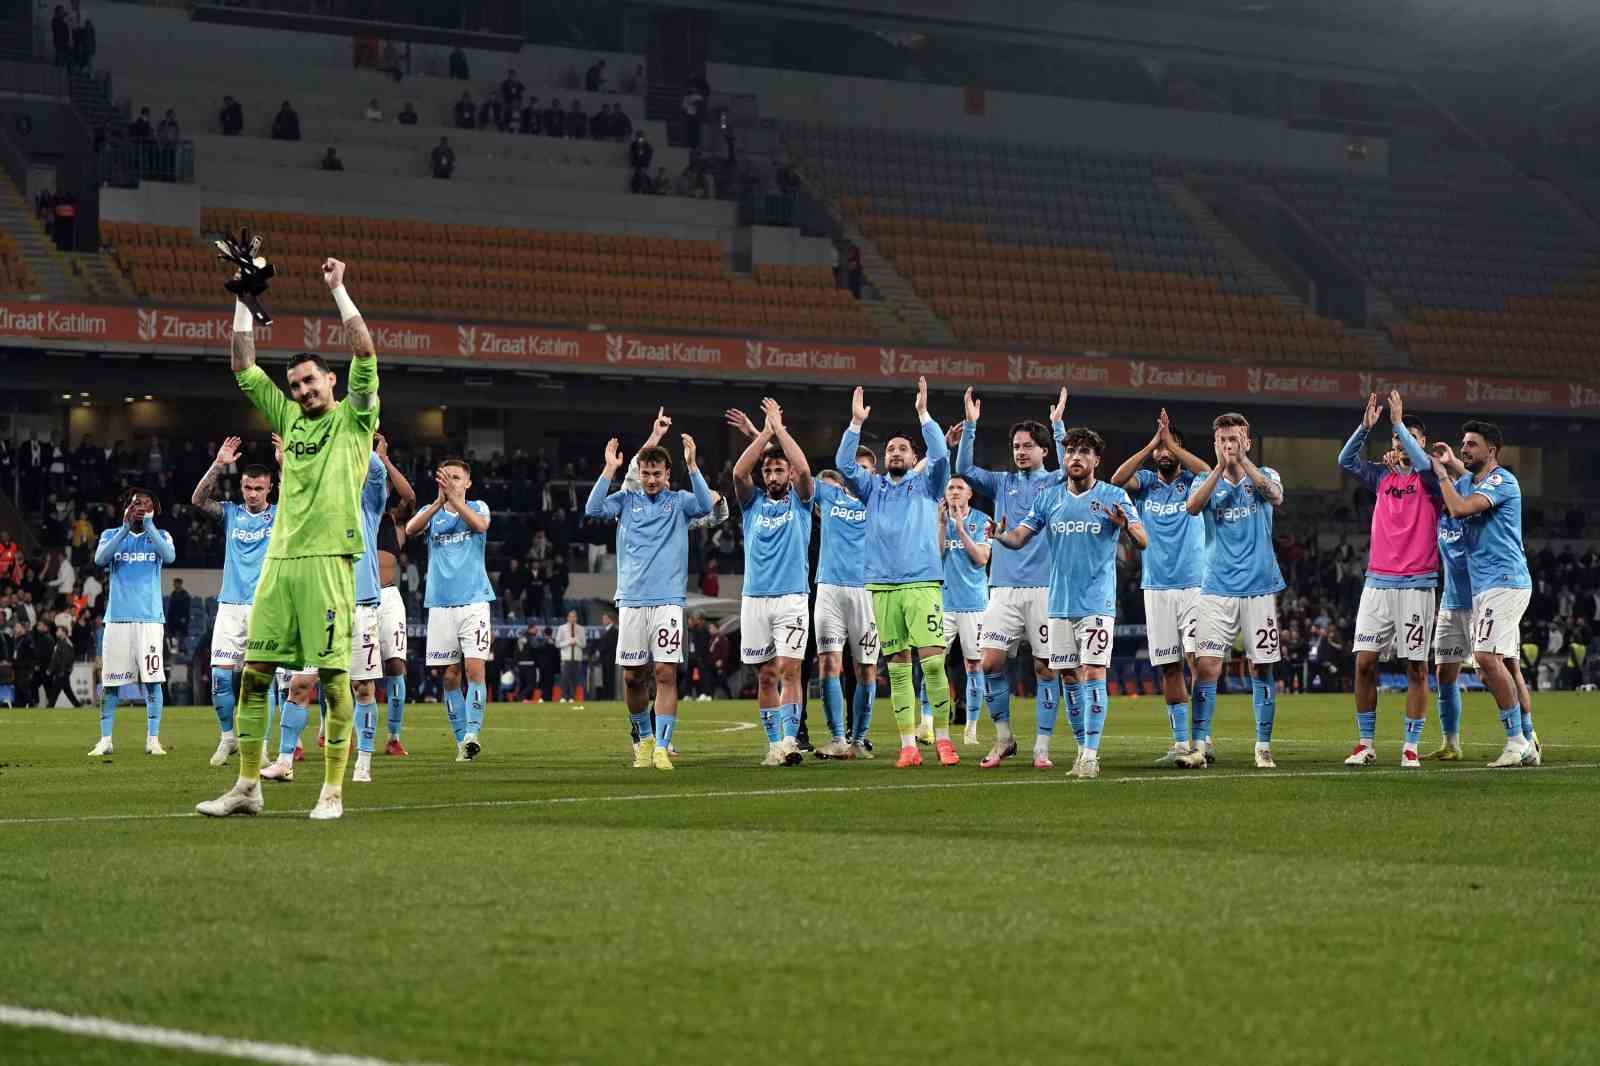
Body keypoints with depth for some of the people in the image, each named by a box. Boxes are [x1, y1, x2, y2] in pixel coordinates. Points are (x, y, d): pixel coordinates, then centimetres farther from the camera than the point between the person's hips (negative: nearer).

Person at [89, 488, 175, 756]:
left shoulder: (160, 536, 10)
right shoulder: (111, 535, 11)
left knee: (152, 679, -5)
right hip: (117, 618, 1)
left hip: (150, 619, -1)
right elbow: (100, 559, -9)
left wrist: (149, 526, -13)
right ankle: (105, 740, 6)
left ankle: (153, 739, 1)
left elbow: (169, 556, -11)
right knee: (110, 682, 0)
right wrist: (125, 528, -13)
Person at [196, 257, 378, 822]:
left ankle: (333, 791, -1)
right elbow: (244, 368, 20)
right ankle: (247, 786, 9)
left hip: (328, 559, -6)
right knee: (253, 670, 3)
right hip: (279, 558, 6)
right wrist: (244, 300, 15)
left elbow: (365, 352, -8)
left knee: (333, 675, -5)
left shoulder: (353, 417, 4)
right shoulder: (290, 419, 18)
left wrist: (338, 290, -7)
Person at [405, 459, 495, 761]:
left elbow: (480, 524, -16)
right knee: (450, 675, 1)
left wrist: (453, 498, -26)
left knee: (474, 668, -15)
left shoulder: (478, 507, 8)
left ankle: (472, 733, -18)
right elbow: (410, 529, -11)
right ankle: (461, 740, 7)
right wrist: (438, 502, -23)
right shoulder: (431, 512, 12)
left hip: (474, 601, -2)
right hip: (440, 604, 2)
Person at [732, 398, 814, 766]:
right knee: (765, 676, 4)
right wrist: (765, 433, -7)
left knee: (789, 669, -13)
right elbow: (739, 472, -6)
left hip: (792, 599, -2)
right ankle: (774, 743, 9)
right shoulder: (753, 503, 12)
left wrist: (780, 428, -7)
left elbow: (804, 469, -11)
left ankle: (790, 741, -17)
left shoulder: (799, 501, 8)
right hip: (754, 598, 3)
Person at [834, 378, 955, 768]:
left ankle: (943, 739, -2)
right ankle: (908, 746, 3)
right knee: (898, 668, 2)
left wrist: (923, 413, -12)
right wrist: (856, 423, -6)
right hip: (882, 586, 3)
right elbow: (844, 464, 3)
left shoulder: (926, 484, 10)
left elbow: (941, 456, -7)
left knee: (933, 661, -11)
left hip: (922, 584, -3)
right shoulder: (873, 487, 16)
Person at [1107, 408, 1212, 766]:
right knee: (1169, 667, 4)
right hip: (1157, 589, 3)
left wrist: (1172, 442, -15)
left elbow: (1208, 472, -19)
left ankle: (1200, 737, -12)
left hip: (1194, 585, -2)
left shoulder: (1191, 481, 4)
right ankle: (1181, 743, 9)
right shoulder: (1145, 482, 9)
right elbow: (1117, 479, -12)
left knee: (1198, 659, -15)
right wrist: (1152, 443, -14)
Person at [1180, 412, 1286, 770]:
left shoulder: (1264, 475, 6)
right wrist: (1221, 466, -20)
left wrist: (1241, 460, -21)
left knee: (1262, 667, 3)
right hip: (1217, 589, 0)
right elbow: (1192, 506, -14)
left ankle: (1263, 748, 11)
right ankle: (1199, 747, -7)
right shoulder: (1207, 481, 8)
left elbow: (1276, 497, -18)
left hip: (1259, 588, 0)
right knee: (1205, 666, -9)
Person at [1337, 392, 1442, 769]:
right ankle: (1365, 744, 8)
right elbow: (1345, 459, 5)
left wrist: (1399, 422, -18)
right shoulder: (1383, 477, 13)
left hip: (1416, 585, -4)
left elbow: (1424, 463, -20)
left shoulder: (1430, 479, 1)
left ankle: (1411, 747, 4)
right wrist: (1366, 425, -7)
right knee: (1364, 662, -1)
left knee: (1416, 667, -2)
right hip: (1377, 582, 4)